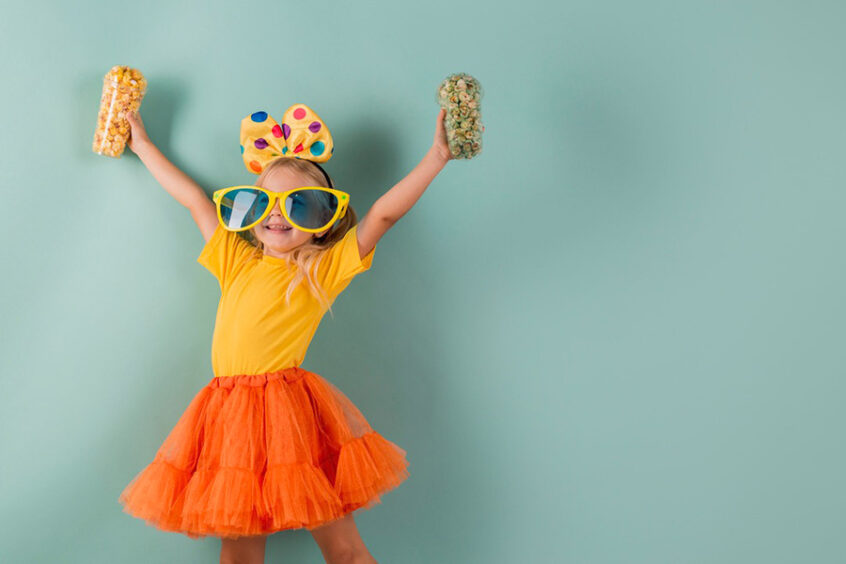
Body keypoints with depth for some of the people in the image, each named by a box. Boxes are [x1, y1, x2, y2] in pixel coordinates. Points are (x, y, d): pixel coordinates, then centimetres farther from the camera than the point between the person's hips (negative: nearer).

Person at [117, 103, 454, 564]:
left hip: (292, 415, -4)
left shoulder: (324, 268, 5)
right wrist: (143, 145, 35)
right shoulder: (237, 262, 17)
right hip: (230, 416, 4)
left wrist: (437, 156, -10)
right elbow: (193, 199, 25)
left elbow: (383, 214, -3)